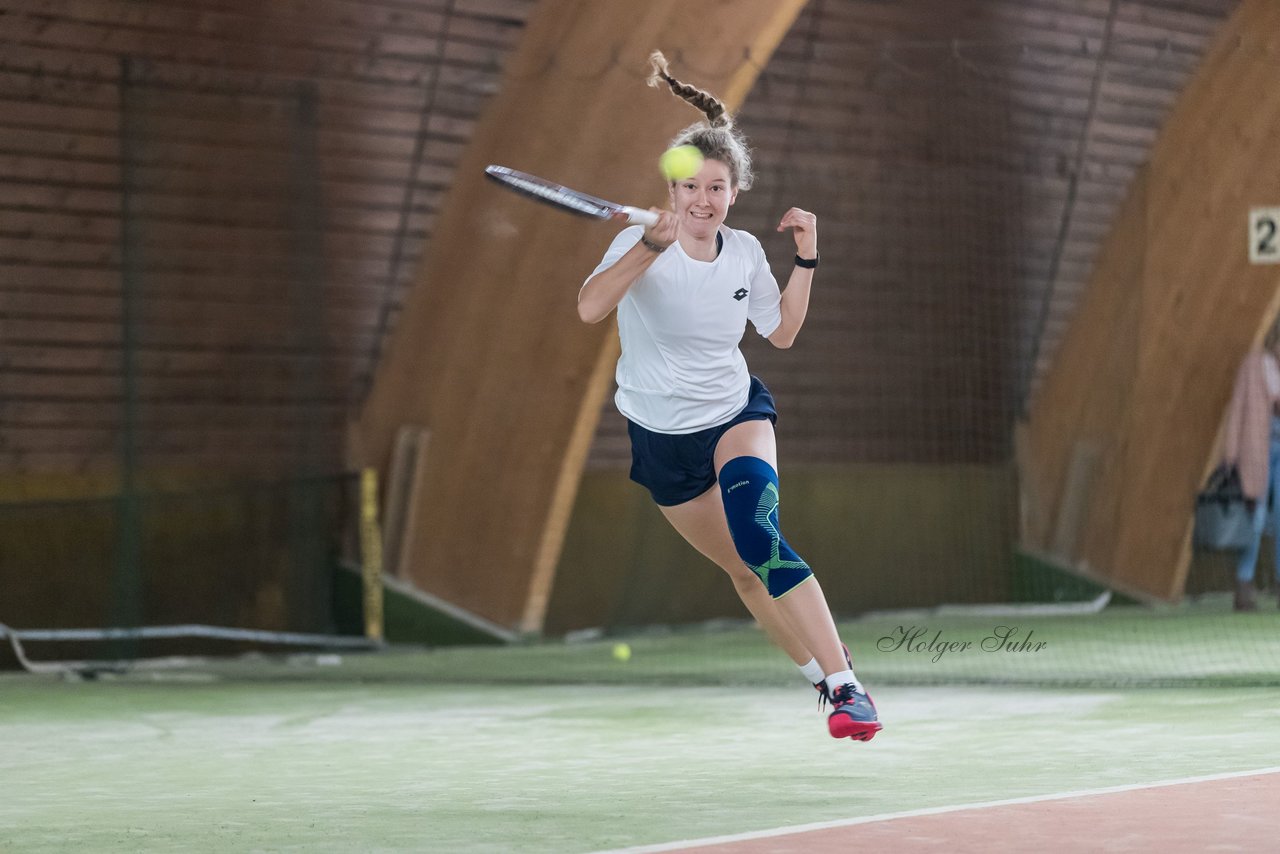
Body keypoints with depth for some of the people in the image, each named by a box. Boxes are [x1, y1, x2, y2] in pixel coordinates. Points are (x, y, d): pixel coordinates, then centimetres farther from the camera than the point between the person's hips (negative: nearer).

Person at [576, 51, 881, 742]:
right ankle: (822, 674, 32)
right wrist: (652, 244, -51)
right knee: (745, 572, 9)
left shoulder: (746, 252, -5)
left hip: (736, 412, 0)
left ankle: (845, 686, -35)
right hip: (661, 433, 0)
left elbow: (782, 332, 11)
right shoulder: (642, 245, -18)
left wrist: (806, 259, 0)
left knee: (755, 533, -29)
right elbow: (589, 309, -39)